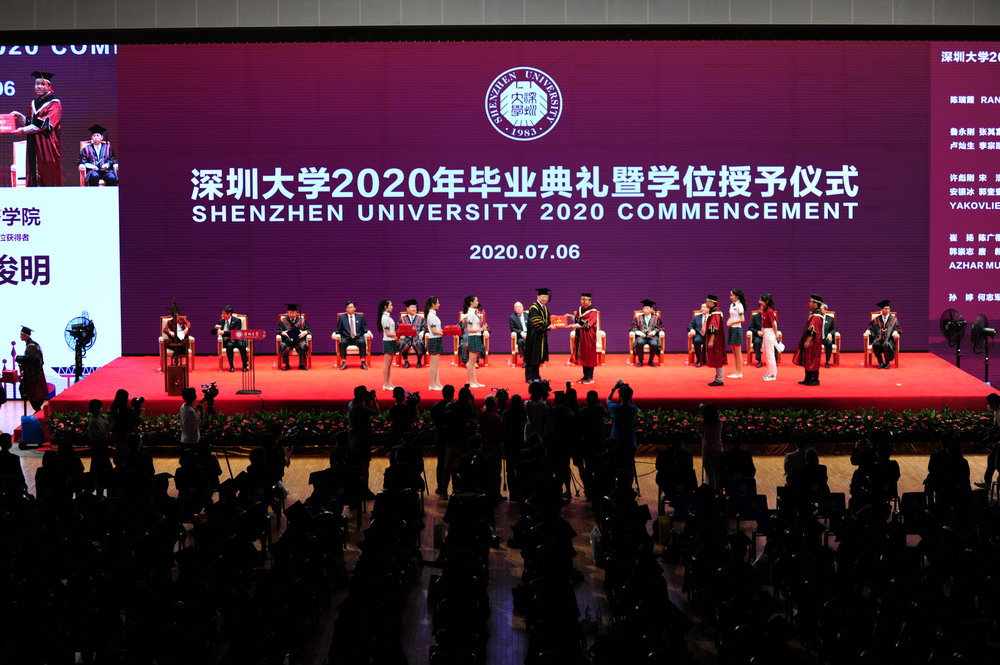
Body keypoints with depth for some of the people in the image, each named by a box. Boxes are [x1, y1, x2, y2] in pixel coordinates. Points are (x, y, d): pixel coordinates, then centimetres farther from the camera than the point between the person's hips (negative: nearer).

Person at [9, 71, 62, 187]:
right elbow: (30, 123, 20)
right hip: (34, 145, 6)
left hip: (47, 145, -6)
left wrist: (23, 130, -15)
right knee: (34, 176, 1)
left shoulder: (54, 103, -4)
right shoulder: (34, 103, 18)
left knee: (48, 177, -8)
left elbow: (46, 124, -14)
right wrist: (20, 117, 0)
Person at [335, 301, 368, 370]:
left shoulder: (360, 317, 15)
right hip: (346, 338, 0)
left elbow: (365, 329, 14)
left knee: (362, 342, -34)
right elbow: (338, 330, 13)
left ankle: (363, 362, -29)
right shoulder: (341, 318, 13)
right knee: (342, 342, -35)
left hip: (357, 338, 0)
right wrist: (338, 335, -10)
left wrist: (366, 333, -8)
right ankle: (343, 362, -30)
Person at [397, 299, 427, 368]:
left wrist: (422, 332, -13)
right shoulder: (402, 319, 18)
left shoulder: (421, 318, 19)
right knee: (402, 343, -35)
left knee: (418, 343, -37)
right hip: (406, 337, 0)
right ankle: (406, 361, -15)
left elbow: (425, 328, 9)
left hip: (417, 337, 0)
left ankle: (419, 361, -16)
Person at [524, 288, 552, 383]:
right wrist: (548, 326, -24)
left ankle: (536, 376, 17)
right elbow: (537, 322, -21)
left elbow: (547, 319, 17)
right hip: (534, 336, -8)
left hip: (541, 336, 8)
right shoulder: (534, 308, -14)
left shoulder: (545, 307, 13)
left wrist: (550, 325, -3)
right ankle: (529, 377, 1)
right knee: (532, 357, -4)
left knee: (538, 357, 10)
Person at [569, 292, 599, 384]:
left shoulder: (592, 311, -13)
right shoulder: (580, 309, 11)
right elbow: (577, 320, 17)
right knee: (582, 356, 8)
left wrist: (573, 326, -25)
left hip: (588, 336, -7)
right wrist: (571, 316, -2)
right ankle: (585, 376, 14)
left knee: (588, 356, -3)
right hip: (580, 336, 7)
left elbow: (586, 324, -20)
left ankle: (589, 377, 1)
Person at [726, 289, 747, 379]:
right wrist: (728, 321, 1)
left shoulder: (739, 306, -12)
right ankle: (736, 372, 14)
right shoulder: (732, 305, 12)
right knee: (734, 352, 10)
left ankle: (739, 373, 1)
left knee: (738, 352, -3)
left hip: (737, 329, -8)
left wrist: (732, 322, -14)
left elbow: (742, 319, -15)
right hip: (731, 329, 8)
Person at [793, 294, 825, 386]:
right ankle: (808, 379, 20)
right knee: (807, 361, 14)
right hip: (810, 342, 10)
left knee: (812, 361, -3)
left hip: (813, 343, -10)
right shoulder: (814, 313, 12)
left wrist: (808, 341, -26)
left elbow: (813, 330, -25)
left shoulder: (816, 316, -19)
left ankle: (815, 380, 3)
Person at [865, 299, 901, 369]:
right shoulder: (877, 319, 14)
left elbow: (898, 328, 4)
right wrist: (867, 332, -11)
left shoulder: (893, 319, 11)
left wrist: (895, 332, -19)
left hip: (889, 338, -1)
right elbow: (871, 328, 13)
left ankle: (887, 363, -20)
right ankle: (881, 363, -20)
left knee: (886, 345, -38)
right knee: (876, 345, -35)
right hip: (879, 338, 1)